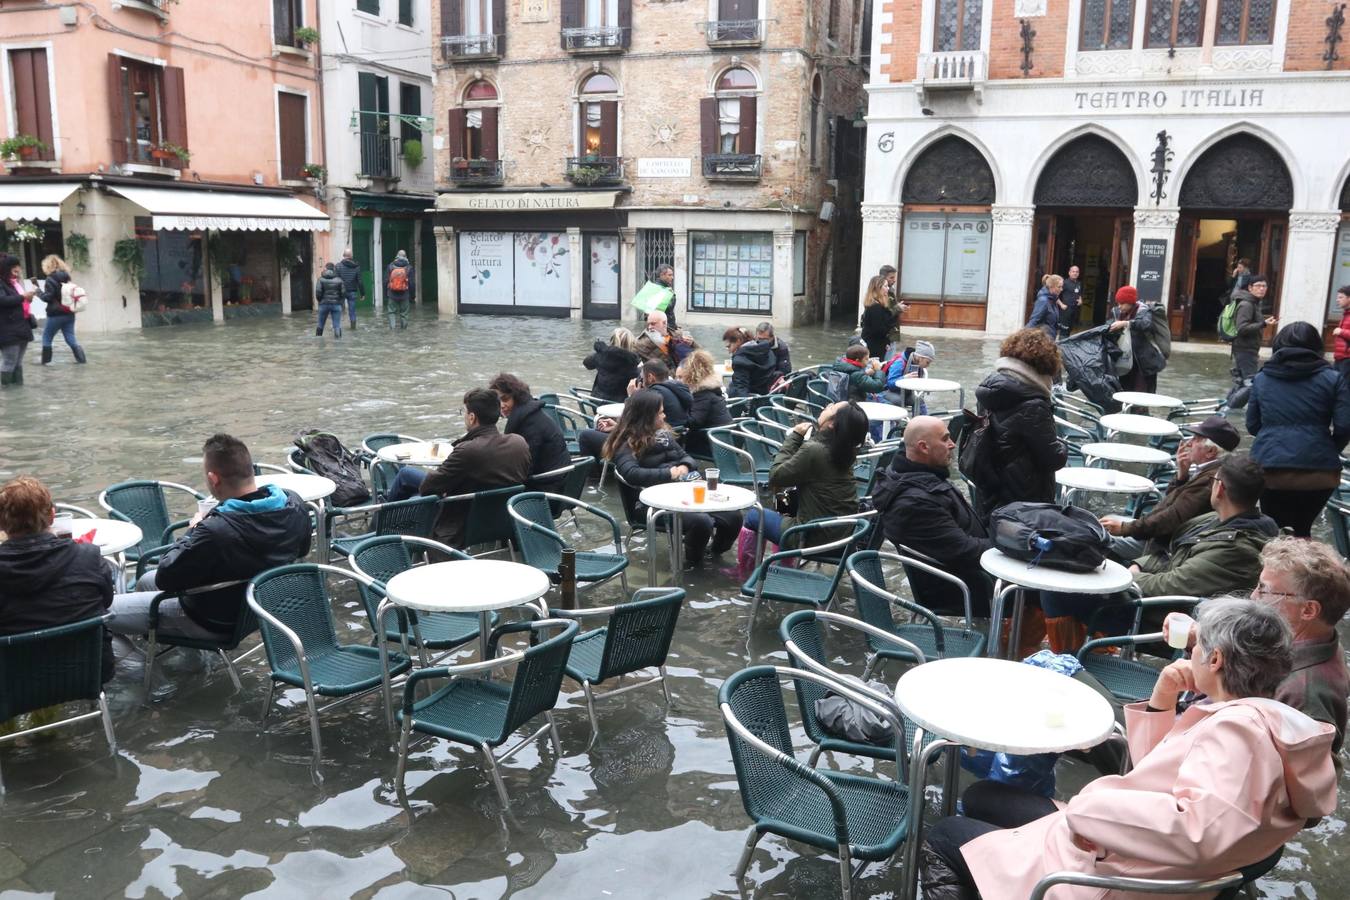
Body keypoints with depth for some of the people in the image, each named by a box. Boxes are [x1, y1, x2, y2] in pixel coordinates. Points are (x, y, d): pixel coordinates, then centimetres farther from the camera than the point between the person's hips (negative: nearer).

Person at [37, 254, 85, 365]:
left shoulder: (50, 280, -13)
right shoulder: (66, 278, 9)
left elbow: (48, 297, -16)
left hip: (56, 314, -6)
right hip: (69, 313, 6)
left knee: (46, 338, 8)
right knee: (70, 338, 9)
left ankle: (46, 360, 11)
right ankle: (82, 358, 0)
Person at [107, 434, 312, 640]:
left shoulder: (215, 532, -38)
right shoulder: (294, 505, -18)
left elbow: (165, 579, -23)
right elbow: (302, 550, 5)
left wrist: (192, 532, -9)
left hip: (217, 622, -7)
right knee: (146, 581, 29)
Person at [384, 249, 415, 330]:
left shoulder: (390, 266, 1)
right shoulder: (409, 267, -3)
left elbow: (386, 281, 3)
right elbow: (412, 283, -3)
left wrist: (385, 294, 10)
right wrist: (412, 295, 5)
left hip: (392, 294, 1)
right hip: (404, 295, 0)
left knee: (392, 312, 6)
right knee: (404, 313, 9)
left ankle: (392, 328, -7)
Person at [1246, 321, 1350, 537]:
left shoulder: (1261, 378, 10)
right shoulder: (1332, 378, 4)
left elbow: (1252, 425, 12)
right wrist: (1329, 452, 16)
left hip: (1270, 468, 1)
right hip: (1318, 470, 0)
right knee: (1301, 530, 19)